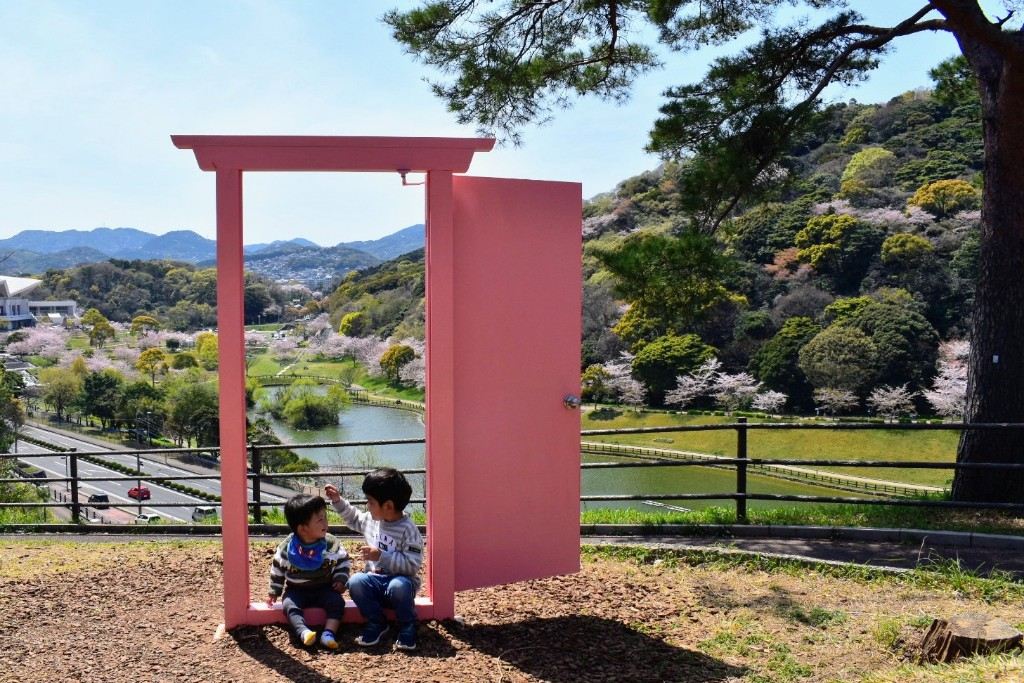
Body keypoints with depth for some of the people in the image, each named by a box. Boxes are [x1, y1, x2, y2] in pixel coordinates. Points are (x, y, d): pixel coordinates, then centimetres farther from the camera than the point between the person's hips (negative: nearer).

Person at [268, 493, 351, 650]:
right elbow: (277, 568, 4)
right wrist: (274, 592, 7)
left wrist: (341, 580, -7)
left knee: (337, 602, -25)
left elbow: (344, 561, 5)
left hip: (324, 588, 1)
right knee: (289, 605, -29)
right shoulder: (287, 547, -11)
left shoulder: (331, 544, -9)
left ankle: (328, 633, -36)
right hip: (296, 590, 0)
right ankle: (304, 632, -46)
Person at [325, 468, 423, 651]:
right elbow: (353, 518, 27)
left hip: (401, 580, -6)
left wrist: (381, 556, -29)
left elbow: (412, 565, -24)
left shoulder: (408, 530, -18)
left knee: (397, 587, -40)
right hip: (375, 579, 6)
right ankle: (377, 624, -3)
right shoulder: (371, 520, 4)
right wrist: (338, 501, 15)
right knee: (355, 582, -25)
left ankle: (407, 627, -11)